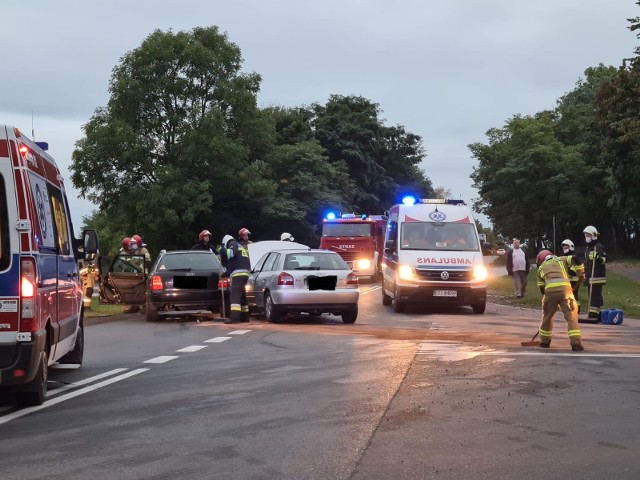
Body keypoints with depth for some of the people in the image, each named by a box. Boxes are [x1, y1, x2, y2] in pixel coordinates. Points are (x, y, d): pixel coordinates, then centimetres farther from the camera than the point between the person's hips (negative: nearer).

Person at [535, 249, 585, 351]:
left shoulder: (541, 267, 30)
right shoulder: (561, 259, 28)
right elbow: (575, 259, 9)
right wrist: (581, 275, 17)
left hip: (550, 290, 1)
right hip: (565, 288, -1)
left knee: (547, 315, 21)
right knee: (571, 316, 4)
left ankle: (545, 341, 33)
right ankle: (576, 343, -7)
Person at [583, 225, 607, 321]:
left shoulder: (599, 247, -8)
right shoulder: (587, 248, 19)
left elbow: (604, 260, -12)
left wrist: (600, 259, -32)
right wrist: (584, 272, 25)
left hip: (597, 277, -9)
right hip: (589, 277, 9)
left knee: (595, 296, -11)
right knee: (592, 296, 10)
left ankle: (593, 315, -14)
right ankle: (598, 314, 16)